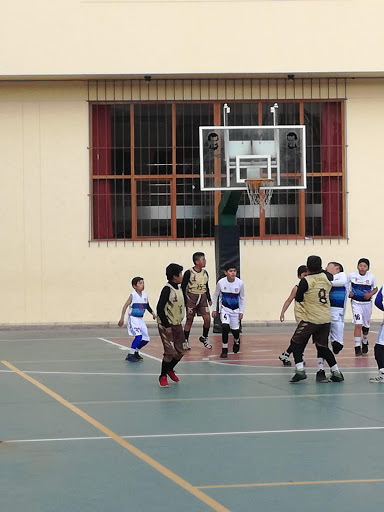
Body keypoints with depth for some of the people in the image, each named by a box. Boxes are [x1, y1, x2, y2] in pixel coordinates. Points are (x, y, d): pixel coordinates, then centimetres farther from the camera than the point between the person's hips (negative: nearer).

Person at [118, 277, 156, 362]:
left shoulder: (145, 295, 5)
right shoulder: (133, 295, -13)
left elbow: (147, 306, 21)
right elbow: (125, 306, -13)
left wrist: (152, 313, 5)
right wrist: (122, 318, -18)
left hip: (140, 319, 7)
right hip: (133, 318, -7)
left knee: (146, 339, 7)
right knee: (139, 336, -23)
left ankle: (135, 352, 29)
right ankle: (130, 355, -14)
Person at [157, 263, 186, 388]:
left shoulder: (178, 289, 10)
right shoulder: (167, 289, -16)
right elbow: (160, 309, -19)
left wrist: (179, 322, 15)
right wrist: (166, 326, -19)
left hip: (177, 325, 8)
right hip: (166, 326, -8)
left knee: (181, 351, 8)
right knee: (170, 352, -12)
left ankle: (170, 370, 32)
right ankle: (163, 377, 2)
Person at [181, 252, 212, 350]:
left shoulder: (205, 272, 7)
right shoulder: (189, 273, -10)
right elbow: (183, 287, -6)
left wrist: (209, 299, 14)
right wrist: (184, 301, -10)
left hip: (203, 298, 5)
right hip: (191, 297, -5)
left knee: (207, 319, -5)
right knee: (189, 320, 0)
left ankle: (204, 337, 16)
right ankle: (185, 341, 10)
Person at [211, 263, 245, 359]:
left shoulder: (239, 283, -14)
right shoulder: (221, 282, -15)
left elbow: (242, 298, 1)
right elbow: (215, 295, 1)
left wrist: (241, 312, -1)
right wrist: (214, 309, 2)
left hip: (235, 309, 1)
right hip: (224, 308, -1)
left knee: (235, 329, 7)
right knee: (225, 327, -21)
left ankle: (236, 341, 44)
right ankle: (224, 349, -6)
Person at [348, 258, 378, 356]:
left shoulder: (371, 277, -7)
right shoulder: (351, 276, -9)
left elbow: (375, 288, 6)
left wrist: (370, 294, -13)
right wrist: (348, 292, -9)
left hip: (367, 303, 2)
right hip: (356, 303, -2)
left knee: (365, 326, 16)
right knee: (358, 324, -15)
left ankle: (365, 343, 42)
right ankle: (357, 348, -14)